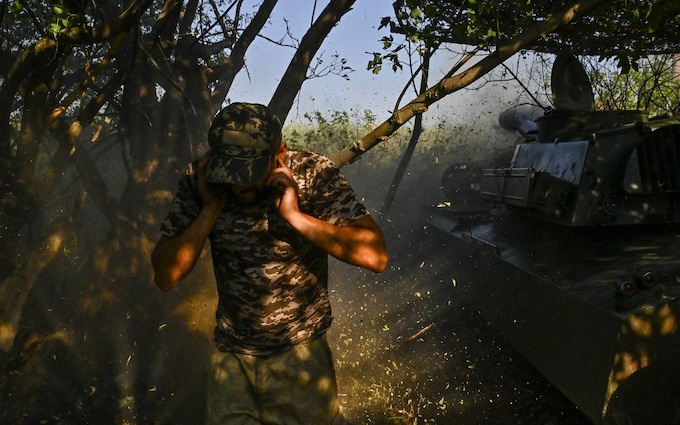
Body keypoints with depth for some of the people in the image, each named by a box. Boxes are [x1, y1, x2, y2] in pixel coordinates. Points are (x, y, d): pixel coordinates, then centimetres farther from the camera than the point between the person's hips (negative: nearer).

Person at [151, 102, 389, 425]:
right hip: (232, 359, 2)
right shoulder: (199, 180, -10)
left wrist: (295, 216, -28)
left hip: (300, 355, -1)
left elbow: (376, 255, -24)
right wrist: (211, 210, -20)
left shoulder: (314, 174, -16)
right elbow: (166, 277, -10)